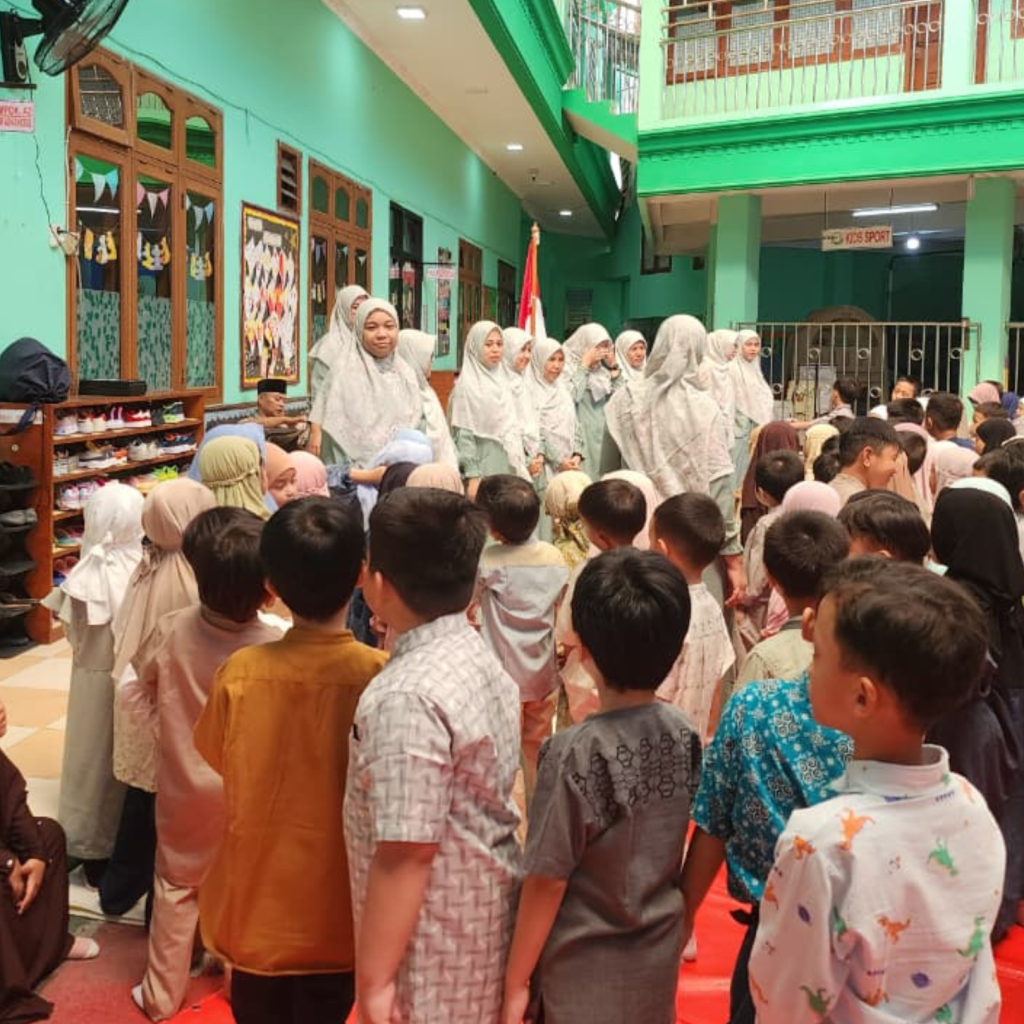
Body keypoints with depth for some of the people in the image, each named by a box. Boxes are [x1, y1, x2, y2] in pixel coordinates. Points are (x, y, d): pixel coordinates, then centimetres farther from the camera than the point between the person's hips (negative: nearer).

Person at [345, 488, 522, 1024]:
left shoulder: (409, 696, -27)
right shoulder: (478, 656, 1)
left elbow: (407, 851, -27)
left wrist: (374, 981, -19)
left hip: (436, 945, -8)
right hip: (485, 913, 8)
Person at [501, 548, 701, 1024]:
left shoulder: (576, 753, -25)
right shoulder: (683, 733, -8)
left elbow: (547, 881, -18)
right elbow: (669, 847, 4)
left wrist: (516, 981, -7)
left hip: (585, 972, -5)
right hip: (658, 961, 5)